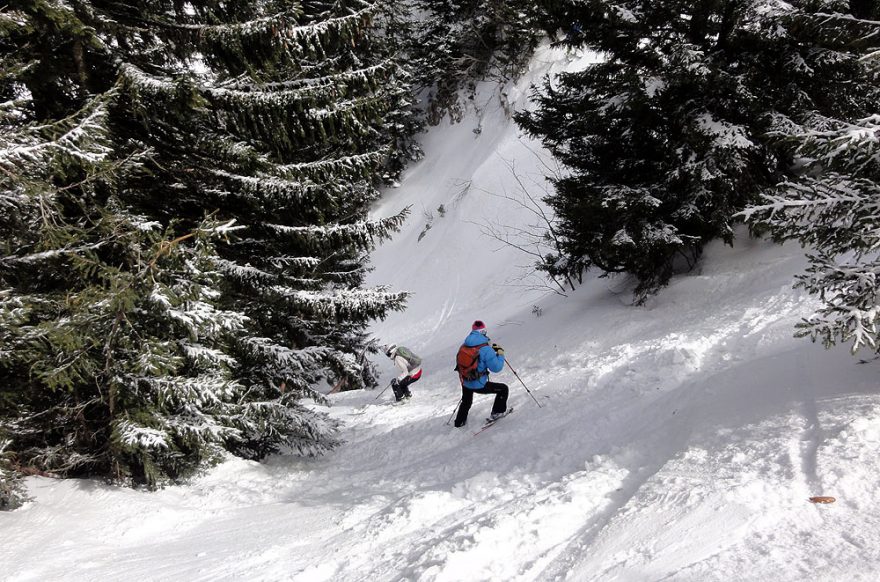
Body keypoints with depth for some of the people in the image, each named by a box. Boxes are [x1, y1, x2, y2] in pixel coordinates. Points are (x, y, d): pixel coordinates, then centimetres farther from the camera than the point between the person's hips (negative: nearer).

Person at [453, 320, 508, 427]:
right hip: (479, 385, -6)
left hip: (465, 383, 6)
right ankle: (497, 412, 25)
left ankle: (459, 422, 50)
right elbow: (496, 368, -18)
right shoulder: (486, 349, -22)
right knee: (503, 389, 14)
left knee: (466, 401, 35)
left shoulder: (464, 345, -3)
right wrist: (500, 355, 1)